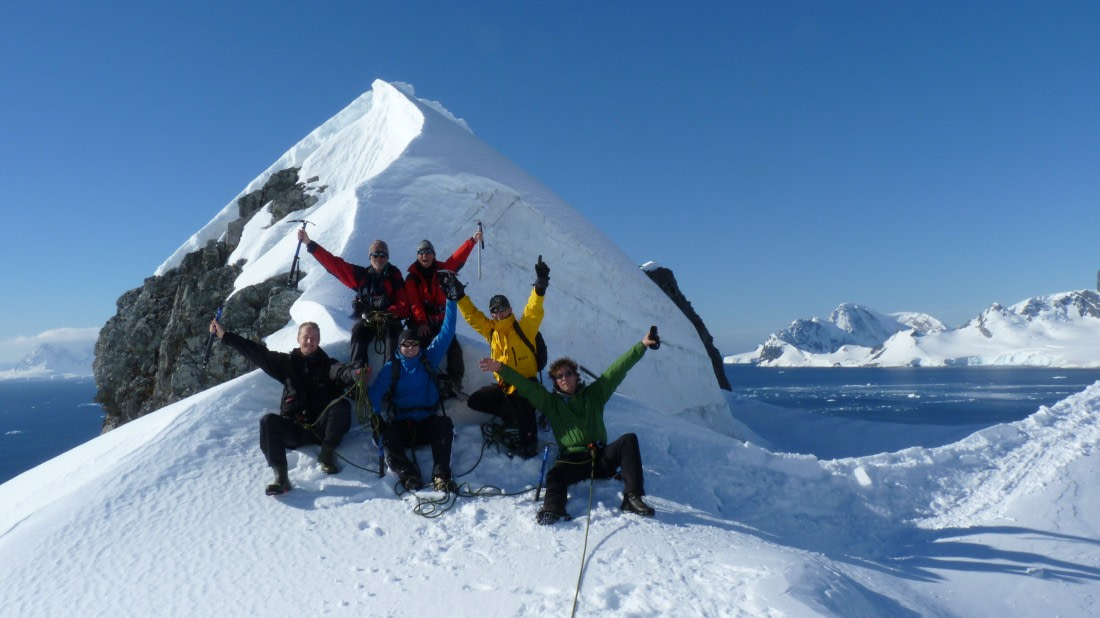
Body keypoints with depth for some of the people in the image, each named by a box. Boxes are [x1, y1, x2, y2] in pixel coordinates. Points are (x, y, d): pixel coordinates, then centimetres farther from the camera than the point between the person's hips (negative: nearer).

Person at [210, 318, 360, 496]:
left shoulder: (328, 365, 2)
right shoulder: (288, 362, 10)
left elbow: (343, 372, -20)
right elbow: (258, 353, 3)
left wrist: (357, 374, -46)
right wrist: (225, 335, -4)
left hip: (321, 428, -2)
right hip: (293, 427, 2)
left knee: (342, 405, -27)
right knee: (268, 421, -24)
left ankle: (326, 456, -12)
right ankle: (281, 478, -30)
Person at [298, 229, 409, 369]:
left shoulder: (395, 277, 7)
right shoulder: (362, 275, 12)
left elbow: (403, 305, -1)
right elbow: (334, 263, 10)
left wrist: (387, 315, -21)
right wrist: (309, 243, 5)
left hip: (388, 319, -2)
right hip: (365, 318, 2)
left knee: (391, 329, -35)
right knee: (358, 330, -31)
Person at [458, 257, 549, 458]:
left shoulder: (523, 328, -7)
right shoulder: (491, 331, 7)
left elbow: (534, 311, -23)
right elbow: (471, 315, 10)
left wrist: (540, 286, -38)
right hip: (503, 385, 7)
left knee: (520, 400, -38)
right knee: (475, 401, 0)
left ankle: (529, 441, -22)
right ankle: (515, 415, 1)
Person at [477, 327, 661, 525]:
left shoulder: (593, 394, 16)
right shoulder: (551, 402, 15)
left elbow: (618, 368, 12)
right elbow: (524, 385, 7)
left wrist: (642, 345, 10)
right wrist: (501, 368, -5)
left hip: (601, 457, 1)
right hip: (571, 460, -1)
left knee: (629, 440, -23)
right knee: (555, 475, -31)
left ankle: (632, 498, -30)